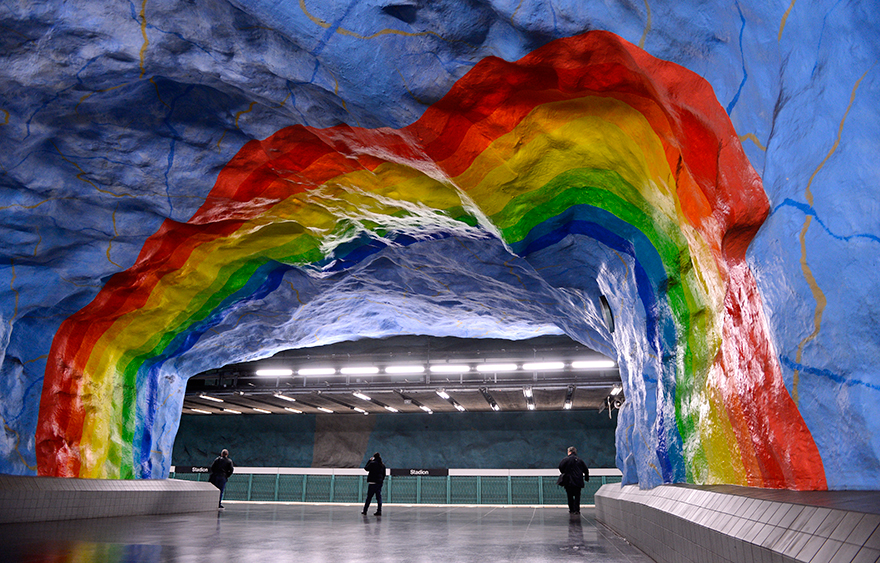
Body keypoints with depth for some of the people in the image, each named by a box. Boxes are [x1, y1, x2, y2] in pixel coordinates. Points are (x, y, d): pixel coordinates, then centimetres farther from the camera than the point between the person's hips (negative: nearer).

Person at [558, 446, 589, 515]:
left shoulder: (566, 459, -3)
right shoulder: (579, 460, 8)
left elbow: (560, 467, -12)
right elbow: (586, 470, 9)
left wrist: (563, 473, 7)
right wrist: (586, 478, 22)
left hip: (569, 481, -2)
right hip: (578, 481, 2)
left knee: (570, 496, 7)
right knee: (577, 496, 6)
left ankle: (571, 510, 9)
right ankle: (576, 510, -1)